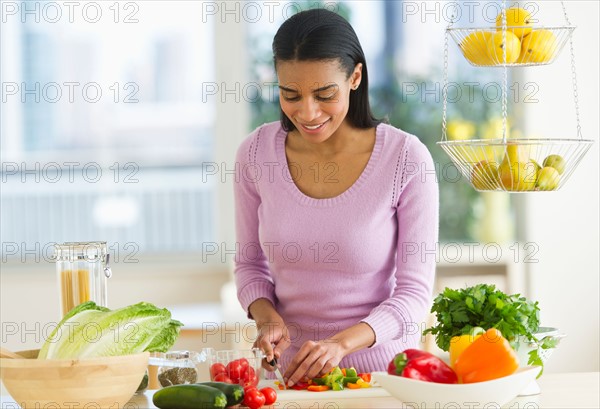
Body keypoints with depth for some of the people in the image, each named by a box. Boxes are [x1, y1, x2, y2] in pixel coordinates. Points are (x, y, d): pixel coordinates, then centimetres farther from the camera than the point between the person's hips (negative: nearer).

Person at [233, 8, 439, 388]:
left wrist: (341, 343, -24)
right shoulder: (256, 153, -4)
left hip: (381, 367, -1)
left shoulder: (407, 158, -12)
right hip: (290, 368, 2)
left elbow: (414, 292, -9)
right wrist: (267, 317, -9)